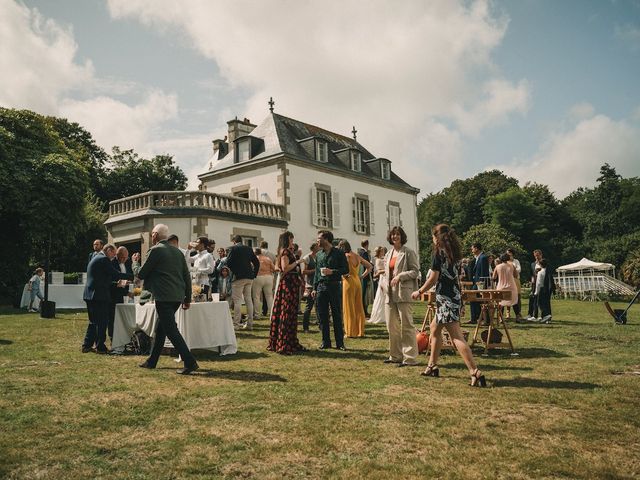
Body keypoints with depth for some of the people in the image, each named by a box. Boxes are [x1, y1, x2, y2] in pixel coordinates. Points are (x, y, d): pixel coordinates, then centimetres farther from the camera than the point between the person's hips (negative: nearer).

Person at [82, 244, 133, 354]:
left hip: (90, 295, 10)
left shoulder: (94, 259, 21)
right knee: (102, 322, -3)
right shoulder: (104, 259, -11)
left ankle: (87, 345, 18)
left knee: (93, 322, 16)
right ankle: (100, 347, 0)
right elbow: (115, 274, -15)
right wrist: (132, 277, -10)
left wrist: (116, 281, 22)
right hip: (99, 295, -10)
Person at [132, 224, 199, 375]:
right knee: (160, 328, 19)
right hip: (177, 297, 8)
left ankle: (190, 362, -12)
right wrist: (188, 298, 18)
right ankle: (152, 361, 29)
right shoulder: (177, 251, 14)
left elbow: (140, 274, -3)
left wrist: (135, 262, 17)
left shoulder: (155, 250, -8)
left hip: (164, 297, -8)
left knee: (171, 330, -6)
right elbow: (187, 276, 13)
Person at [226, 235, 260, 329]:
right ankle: (249, 323, 12)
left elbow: (228, 262, -12)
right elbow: (257, 262, 11)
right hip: (249, 277, 5)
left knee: (237, 300, -2)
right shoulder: (249, 248, 12)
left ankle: (236, 323, -3)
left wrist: (234, 271, 2)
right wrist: (254, 274, 14)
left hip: (238, 277, -5)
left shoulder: (233, 248, -3)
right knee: (248, 299, 10)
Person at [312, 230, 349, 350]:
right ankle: (325, 342, 15)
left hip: (334, 286, -4)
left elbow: (346, 269, -3)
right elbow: (316, 272, 16)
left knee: (337, 315, 0)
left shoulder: (339, 253, -1)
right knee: (322, 316, 5)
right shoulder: (318, 254, 14)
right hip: (321, 287, 4)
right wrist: (314, 288, 10)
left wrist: (332, 272, -16)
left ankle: (340, 343, 7)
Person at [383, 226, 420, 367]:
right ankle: (395, 356, 22)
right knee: (392, 326, 11)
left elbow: (415, 271, -8)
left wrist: (400, 276, -19)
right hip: (391, 293, 8)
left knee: (406, 325, -5)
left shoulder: (408, 252, -4)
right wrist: (386, 284, 9)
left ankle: (410, 358, 1)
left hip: (404, 292, -8)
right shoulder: (388, 254, 17)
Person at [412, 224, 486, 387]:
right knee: (434, 328, 21)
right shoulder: (454, 253, 12)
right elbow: (456, 276, 14)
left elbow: (433, 278, -12)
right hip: (455, 295, 9)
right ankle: (432, 366, 29)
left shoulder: (439, 253, -10)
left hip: (445, 298, -9)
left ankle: (475, 373, -17)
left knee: (456, 337, -10)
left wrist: (419, 292, 2)